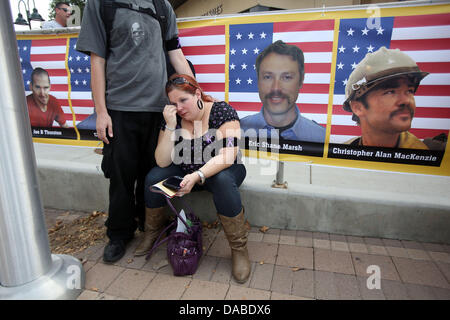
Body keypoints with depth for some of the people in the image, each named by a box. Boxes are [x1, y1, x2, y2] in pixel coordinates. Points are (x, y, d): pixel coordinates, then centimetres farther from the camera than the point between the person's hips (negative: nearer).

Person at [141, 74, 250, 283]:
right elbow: (163, 162, -13)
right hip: (185, 172, 4)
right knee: (153, 178, -19)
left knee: (223, 181, -37)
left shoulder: (222, 111, -17)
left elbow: (228, 155, -27)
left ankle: (239, 248, -20)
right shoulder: (172, 118, -6)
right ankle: (153, 231, 9)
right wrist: (171, 126, -24)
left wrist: (197, 176, -41)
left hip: (222, 170, -3)